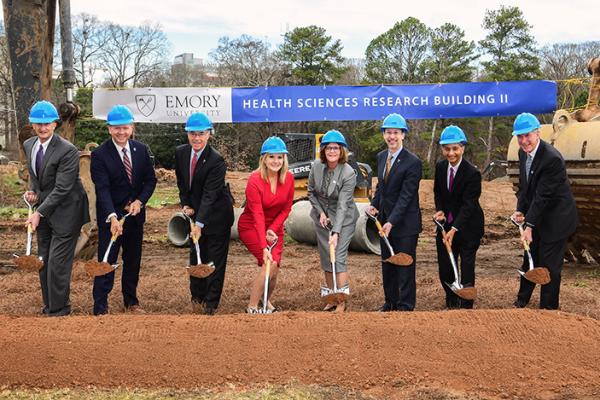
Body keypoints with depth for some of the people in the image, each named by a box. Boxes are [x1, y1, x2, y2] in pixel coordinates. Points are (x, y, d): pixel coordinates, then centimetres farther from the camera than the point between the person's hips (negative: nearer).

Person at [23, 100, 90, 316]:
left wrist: (39, 213, -22)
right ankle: (49, 306, 28)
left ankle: (58, 311, 8)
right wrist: (32, 191, 0)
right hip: (44, 211, 8)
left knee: (57, 263, -6)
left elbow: (62, 188, -22)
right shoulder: (28, 145, 5)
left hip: (64, 212, -8)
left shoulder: (67, 151, -20)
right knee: (43, 262, 14)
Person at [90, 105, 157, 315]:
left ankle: (131, 300, 29)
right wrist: (113, 217, -33)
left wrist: (140, 201, -13)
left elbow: (150, 179, 4)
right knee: (106, 261, -2)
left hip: (135, 213, 5)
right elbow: (102, 189, -21)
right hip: (110, 216, -5)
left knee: (133, 260, 15)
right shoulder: (99, 154, -14)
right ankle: (100, 307, 6)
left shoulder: (141, 149, 1)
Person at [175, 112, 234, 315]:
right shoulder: (180, 152, -5)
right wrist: (186, 205, -1)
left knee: (215, 260, 3)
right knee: (196, 257, 14)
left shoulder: (216, 160, -24)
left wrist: (199, 223, -32)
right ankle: (197, 297, 29)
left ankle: (211, 303, 13)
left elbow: (209, 194, -27)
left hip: (216, 215, -6)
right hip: (196, 213, 6)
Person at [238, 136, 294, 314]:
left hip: (275, 227, 5)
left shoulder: (288, 178, -9)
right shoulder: (255, 180, -24)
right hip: (250, 227, -5)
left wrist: (273, 229, -13)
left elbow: (286, 208, -1)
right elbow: (258, 216, -28)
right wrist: (264, 248, -33)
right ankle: (252, 307, -10)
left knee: (274, 269, 0)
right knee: (271, 262, -22)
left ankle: (266, 301, 29)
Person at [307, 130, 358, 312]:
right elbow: (311, 192, 7)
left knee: (339, 258, -12)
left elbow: (342, 205, -26)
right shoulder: (316, 166, -8)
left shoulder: (349, 173, -22)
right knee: (326, 259, 8)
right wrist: (320, 212, -5)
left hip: (343, 219, -5)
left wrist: (336, 233, -31)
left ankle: (341, 303, -7)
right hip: (322, 217, 5)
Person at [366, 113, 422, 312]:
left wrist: (391, 222, -24)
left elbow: (406, 196, -19)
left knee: (405, 265, 2)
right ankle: (391, 301, 29)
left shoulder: (413, 162, -16)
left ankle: (406, 305, 15)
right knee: (387, 264, 15)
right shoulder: (381, 157, 8)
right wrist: (374, 204, 1)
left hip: (405, 223, -7)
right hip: (385, 220, 7)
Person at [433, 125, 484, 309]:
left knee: (467, 267, 2)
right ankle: (451, 303, 29)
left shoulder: (473, 173, -20)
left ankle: (465, 306, 15)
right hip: (446, 224, 6)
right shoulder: (440, 167, -1)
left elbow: (468, 204, -23)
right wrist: (439, 210, -5)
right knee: (445, 267, 11)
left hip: (468, 227, -5)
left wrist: (454, 229, -30)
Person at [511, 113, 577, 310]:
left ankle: (548, 308, 14)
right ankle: (522, 300, 35)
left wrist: (530, 225, -25)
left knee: (549, 264, -1)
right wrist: (520, 210, -5)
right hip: (537, 215, 8)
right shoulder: (523, 152, -1)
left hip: (556, 218, -8)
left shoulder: (552, 158, -27)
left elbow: (543, 195, -26)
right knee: (530, 259, 19)